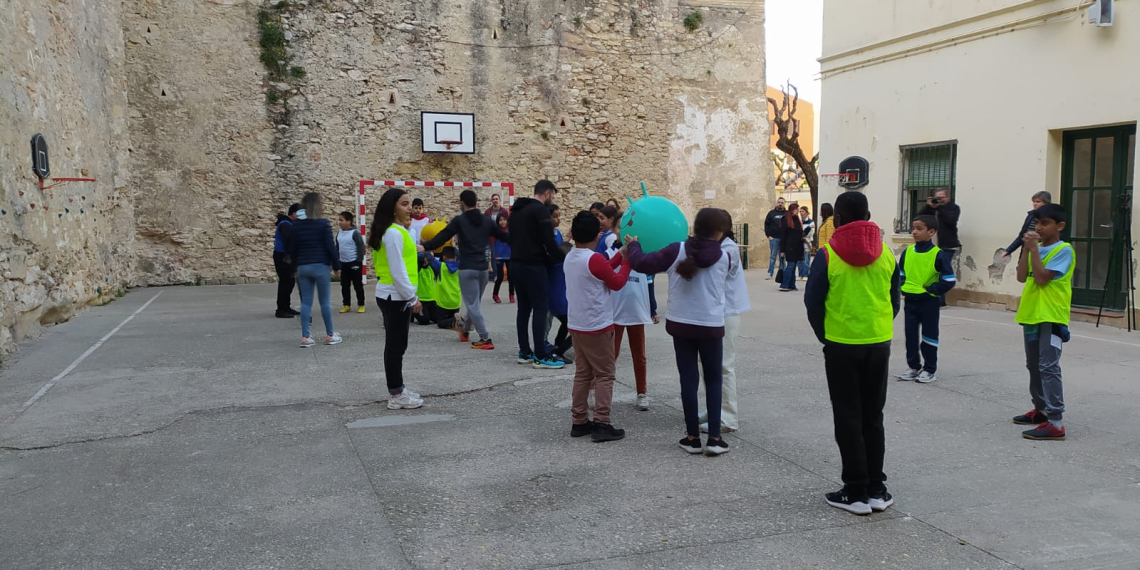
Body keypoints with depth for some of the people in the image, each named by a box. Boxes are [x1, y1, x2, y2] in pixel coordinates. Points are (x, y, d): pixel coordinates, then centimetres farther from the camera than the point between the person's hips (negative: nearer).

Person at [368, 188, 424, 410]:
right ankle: (396, 395, 5)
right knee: (396, 345, -3)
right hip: (396, 296, -10)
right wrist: (412, 297, -17)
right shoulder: (393, 233, -18)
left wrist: (409, 295, 17)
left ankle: (397, 389, 24)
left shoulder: (396, 231, 14)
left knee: (396, 344, 15)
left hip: (392, 295, 10)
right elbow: (397, 271, -21)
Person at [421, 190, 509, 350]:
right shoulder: (486, 221, 10)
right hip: (483, 267, 6)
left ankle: (485, 339, -5)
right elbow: (504, 237, 16)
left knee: (472, 304, 0)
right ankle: (465, 328, 42)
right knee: (475, 302, 22)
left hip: (467, 268, -5)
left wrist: (425, 246, -15)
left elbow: (442, 237, -13)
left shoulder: (459, 220, -4)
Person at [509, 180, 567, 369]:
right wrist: (564, 258, -1)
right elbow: (549, 241, -17)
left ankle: (524, 353, 15)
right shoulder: (540, 210, -11)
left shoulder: (516, 210, 17)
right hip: (533, 266, -9)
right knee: (540, 308, -5)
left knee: (523, 308, 12)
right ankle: (540, 356, -5)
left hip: (516, 263, 9)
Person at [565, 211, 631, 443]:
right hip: (598, 327, -8)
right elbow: (617, 283, -9)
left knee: (583, 373, 14)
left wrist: (620, 256, 12)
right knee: (604, 375, 0)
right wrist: (627, 260, 2)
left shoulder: (570, 258, 7)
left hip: (577, 326, 8)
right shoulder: (594, 259, -18)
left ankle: (579, 421, 17)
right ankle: (602, 424, -1)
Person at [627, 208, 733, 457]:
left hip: (681, 324, 1)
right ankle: (714, 438, 6)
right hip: (711, 326, -1)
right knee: (713, 380, 12)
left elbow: (643, 264, -10)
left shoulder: (677, 251, -9)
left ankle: (693, 437, 13)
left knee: (688, 379, 8)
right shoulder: (723, 258, -7)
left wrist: (632, 246, 10)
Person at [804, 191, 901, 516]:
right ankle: (876, 490, 17)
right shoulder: (886, 254, 1)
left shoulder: (828, 255, -10)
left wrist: (825, 337, 8)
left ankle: (856, 493, 8)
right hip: (879, 344, 4)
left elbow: (813, 302, -6)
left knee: (848, 419, 5)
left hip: (841, 346, -3)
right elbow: (894, 301, 7)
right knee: (873, 418, 14)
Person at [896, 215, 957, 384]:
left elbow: (949, 280, -13)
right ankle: (913, 367, 22)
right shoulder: (907, 252, 3)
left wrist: (931, 289, -13)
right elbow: (900, 274, 14)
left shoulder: (937, 254, -13)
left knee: (929, 336, 6)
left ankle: (929, 370, 15)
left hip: (928, 302, -5)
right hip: (909, 301, 5)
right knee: (910, 335, 9)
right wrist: (903, 287, -1)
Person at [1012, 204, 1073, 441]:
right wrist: (1027, 248, -3)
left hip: (1051, 317, -8)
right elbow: (1021, 277, 3)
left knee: (1048, 368, -13)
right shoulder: (1038, 249, 13)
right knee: (1034, 366, 16)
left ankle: (1056, 422, -13)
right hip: (1031, 315, 9)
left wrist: (1034, 249, -15)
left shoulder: (1063, 250, -10)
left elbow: (1042, 278, -19)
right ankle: (1041, 409, 29)